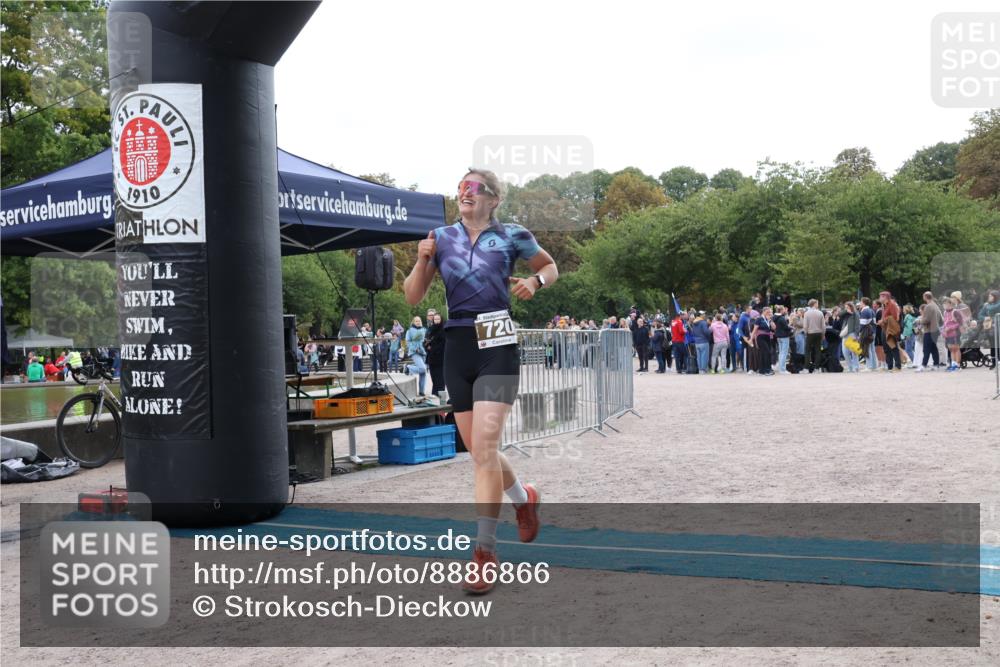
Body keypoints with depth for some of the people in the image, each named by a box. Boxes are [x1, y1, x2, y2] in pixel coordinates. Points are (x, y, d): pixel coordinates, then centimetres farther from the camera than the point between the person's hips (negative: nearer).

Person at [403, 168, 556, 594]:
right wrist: (422, 260, -8)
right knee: (478, 451, 11)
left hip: (497, 347, -4)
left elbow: (551, 267, 17)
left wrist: (534, 281, -5)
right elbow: (413, 298, 9)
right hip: (457, 348, 4)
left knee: (484, 447, -14)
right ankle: (523, 499, 41)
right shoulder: (441, 238, 8)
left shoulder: (511, 236, 1)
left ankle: (485, 550, -7)